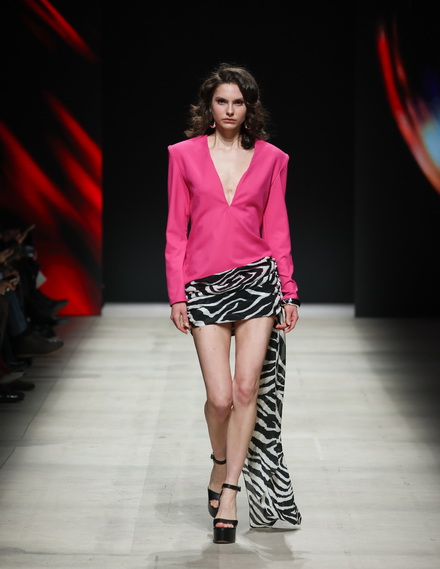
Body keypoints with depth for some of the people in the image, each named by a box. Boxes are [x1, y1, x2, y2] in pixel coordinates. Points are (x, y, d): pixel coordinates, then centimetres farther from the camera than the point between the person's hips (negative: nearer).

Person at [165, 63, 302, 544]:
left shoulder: (270, 158, 8)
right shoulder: (185, 155, 5)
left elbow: (277, 229, 10)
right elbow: (176, 230, 5)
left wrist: (289, 292, 5)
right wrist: (176, 294, 0)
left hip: (257, 279, 1)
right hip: (205, 286, -1)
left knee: (248, 386, -6)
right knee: (220, 396, -6)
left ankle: (229, 491, 4)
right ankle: (220, 464, 25)